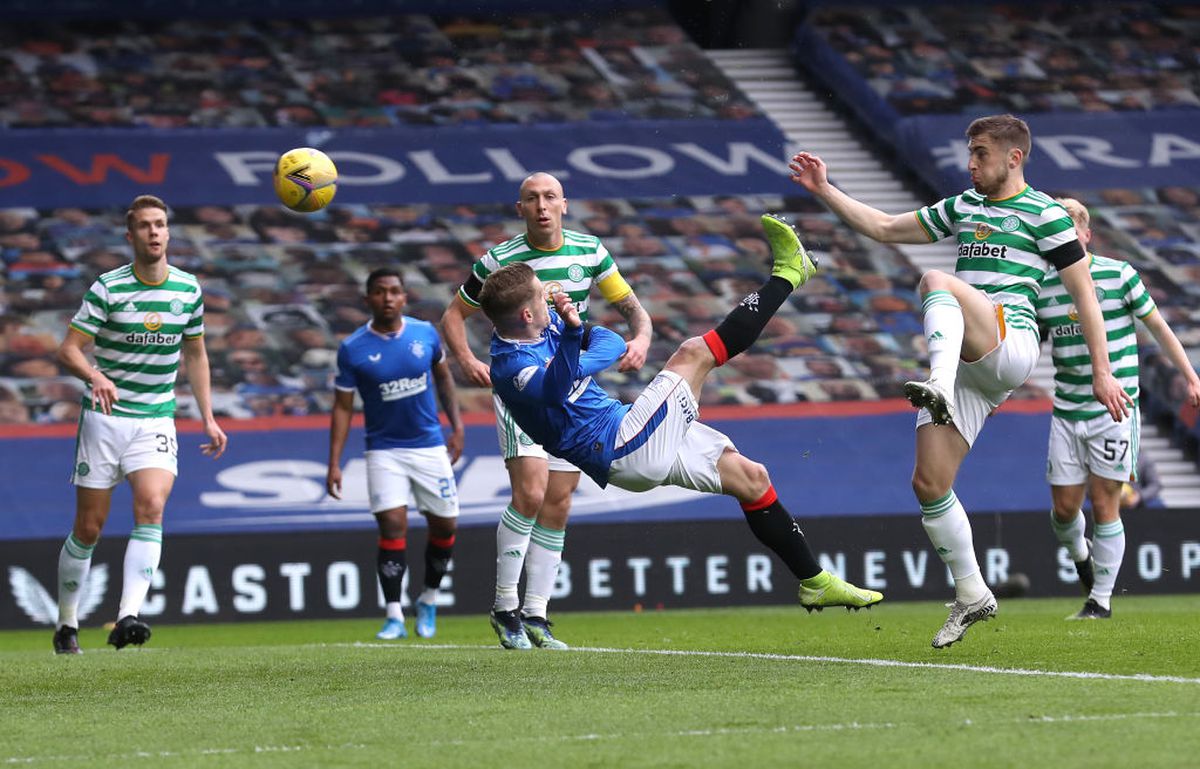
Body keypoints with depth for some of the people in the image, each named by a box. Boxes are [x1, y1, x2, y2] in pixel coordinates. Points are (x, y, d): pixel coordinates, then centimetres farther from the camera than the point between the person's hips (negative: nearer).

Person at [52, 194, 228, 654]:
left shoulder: (188, 289, 4)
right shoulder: (107, 288, -8)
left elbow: (195, 355, 17)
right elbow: (68, 350, -11)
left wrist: (208, 418, 13)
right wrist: (95, 376, -32)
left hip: (156, 421, 2)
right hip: (105, 416, -2)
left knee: (151, 506, -22)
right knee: (89, 527, 2)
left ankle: (128, 617, -29)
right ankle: (67, 624, 20)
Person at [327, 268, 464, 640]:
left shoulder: (425, 333, -2)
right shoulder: (353, 349, -8)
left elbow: (443, 376, 14)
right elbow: (342, 407, -3)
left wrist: (457, 428, 8)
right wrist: (334, 464, -7)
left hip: (430, 445, 3)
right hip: (384, 451, -3)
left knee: (444, 526, 5)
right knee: (392, 526, -15)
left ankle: (428, 600, 28)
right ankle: (394, 617, -11)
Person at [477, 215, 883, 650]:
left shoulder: (547, 326, 9)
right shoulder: (512, 368, -21)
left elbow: (612, 344, 5)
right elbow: (555, 391, -43)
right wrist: (571, 336, -58)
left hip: (632, 435, 10)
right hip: (619, 447, -10)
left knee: (750, 477, 13)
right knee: (693, 355, -13)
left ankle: (814, 582, 23)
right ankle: (786, 275, 4)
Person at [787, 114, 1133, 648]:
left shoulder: (1044, 213, 3)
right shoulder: (963, 208, 23)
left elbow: (1083, 293, 1)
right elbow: (886, 229, 27)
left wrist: (1101, 371, -2)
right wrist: (824, 191, 18)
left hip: (1011, 343, -7)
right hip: (966, 365, 7)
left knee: (936, 282, -33)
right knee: (928, 483, -3)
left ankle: (940, 390, -57)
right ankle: (971, 595, 9)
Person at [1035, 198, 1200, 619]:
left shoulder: (1119, 275, -4)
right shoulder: (1042, 287, 5)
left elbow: (1158, 326, 4)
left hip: (1115, 408, -3)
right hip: (1066, 411, 3)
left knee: (1104, 505, -5)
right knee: (1064, 507, 2)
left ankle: (1101, 599, 6)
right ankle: (1079, 554, 36)